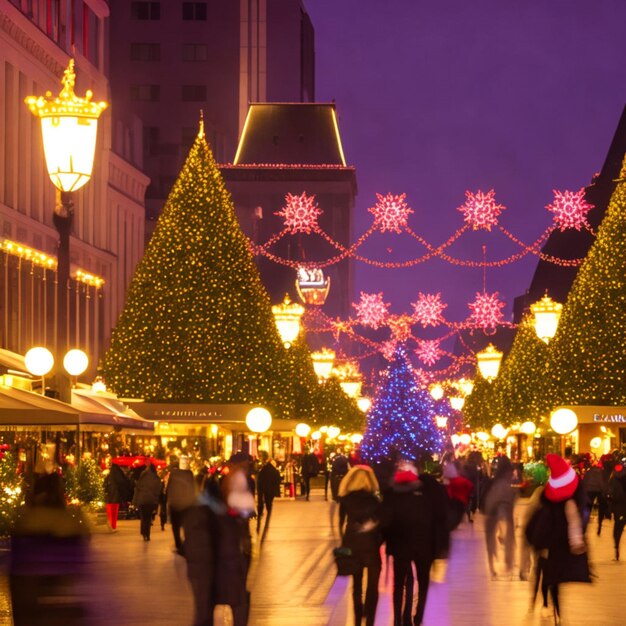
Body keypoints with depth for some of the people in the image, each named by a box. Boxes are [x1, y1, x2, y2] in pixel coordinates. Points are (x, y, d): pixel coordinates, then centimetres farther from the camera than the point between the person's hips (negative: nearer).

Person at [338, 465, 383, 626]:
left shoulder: (345, 499, -3)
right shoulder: (373, 500, -11)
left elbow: (341, 523, 2)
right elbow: (380, 524, -9)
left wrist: (344, 543, 12)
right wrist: (379, 541, 6)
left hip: (352, 545, 4)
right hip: (371, 545, -3)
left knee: (356, 585, 20)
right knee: (372, 587, 5)